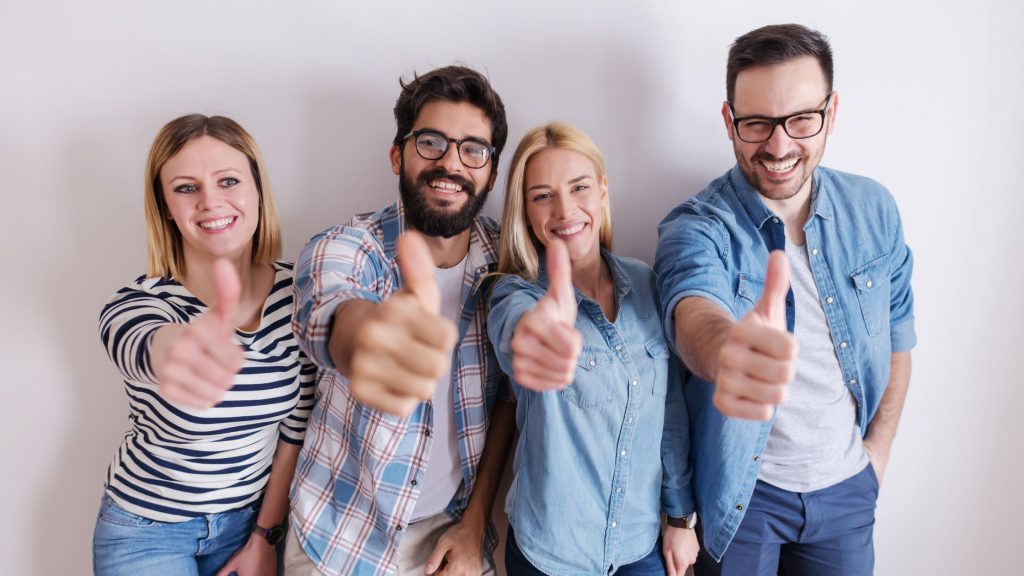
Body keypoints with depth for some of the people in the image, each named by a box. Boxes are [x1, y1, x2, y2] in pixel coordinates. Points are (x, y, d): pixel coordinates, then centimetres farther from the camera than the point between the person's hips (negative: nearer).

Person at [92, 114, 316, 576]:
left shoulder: (297, 294, -14)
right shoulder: (136, 305, -21)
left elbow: (296, 427, -5)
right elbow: (145, 348, -45)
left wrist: (266, 536, -2)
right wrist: (175, 352, -67)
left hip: (250, 517, 2)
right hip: (146, 532, -2)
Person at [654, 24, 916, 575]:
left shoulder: (874, 210, -5)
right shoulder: (697, 228, -19)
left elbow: (896, 333, 6)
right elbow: (693, 306, -41)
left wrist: (878, 447, 6)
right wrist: (726, 350, -63)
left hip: (848, 488, 4)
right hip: (743, 488, -3)